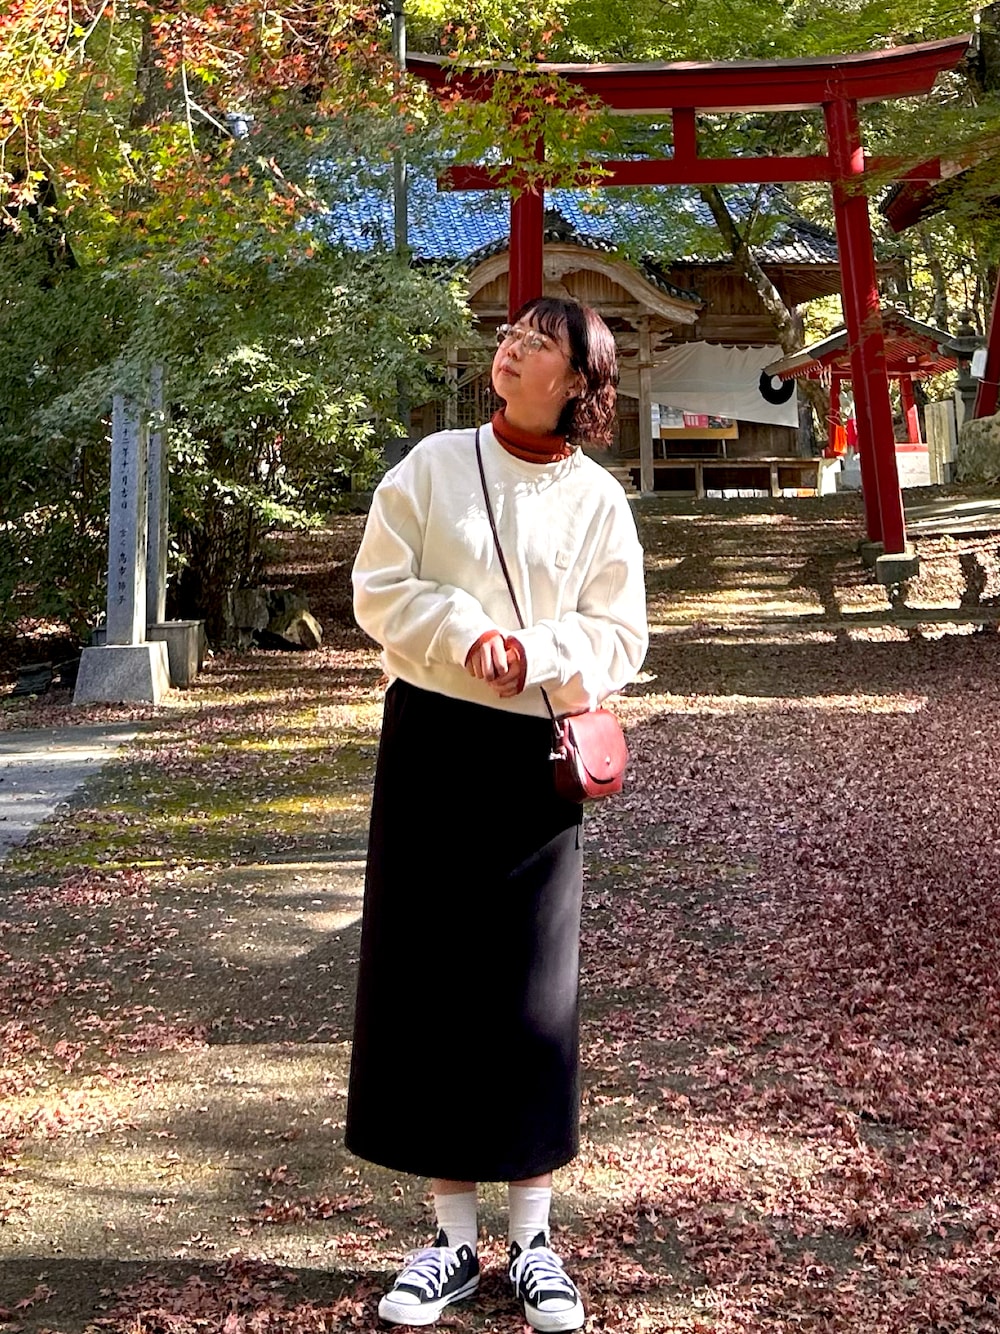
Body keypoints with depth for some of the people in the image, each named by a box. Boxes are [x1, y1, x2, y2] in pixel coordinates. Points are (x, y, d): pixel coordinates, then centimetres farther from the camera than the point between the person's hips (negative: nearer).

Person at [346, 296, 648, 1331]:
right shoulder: (434, 463, 5)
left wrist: (533, 650, -18)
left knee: (531, 988, 2)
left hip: (534, 750, -1)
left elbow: (619, 637, 1)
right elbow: (378, 589, 0)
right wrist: (466, 634, -17)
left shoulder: (597, 500, 3)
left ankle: (533, 1240, 17)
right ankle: (454, 1237, 16)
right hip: (428, 738, 1)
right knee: (426, 971, 3)